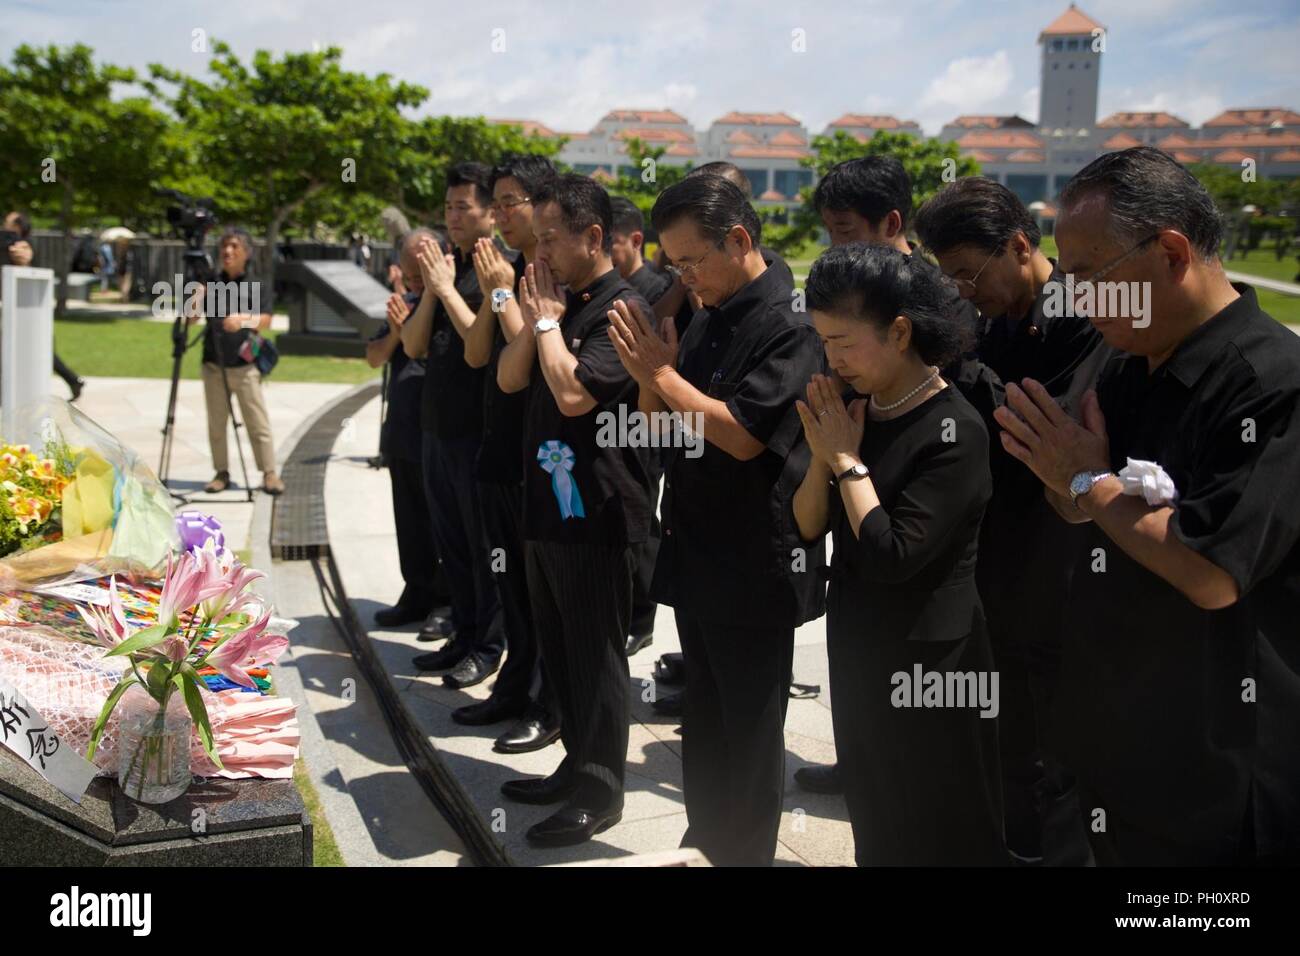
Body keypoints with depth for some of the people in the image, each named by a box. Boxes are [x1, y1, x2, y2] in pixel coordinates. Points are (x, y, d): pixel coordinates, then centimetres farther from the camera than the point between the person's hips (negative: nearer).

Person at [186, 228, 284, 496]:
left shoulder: (258, 286, 4)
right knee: (216, 424, 6)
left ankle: (270, 474, 2)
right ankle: (221, 473, 15)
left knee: (258, 423, -2)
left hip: (245, 366, -2)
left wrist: (243, 319, -30)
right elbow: (191, 318, 1)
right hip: (214, 365, 2)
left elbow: (265, 320, -10)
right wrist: (197, 296, -16)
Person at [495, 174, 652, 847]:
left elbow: (574, 392, -25)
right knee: (558, 649, 17)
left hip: (596, 513, -9)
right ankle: (578, 765, 30)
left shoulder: (621, 308, -14)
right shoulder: (560, 299, 12)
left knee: (596, 656, 2)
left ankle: (601, 791, 13)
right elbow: (508, 378, 11)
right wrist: (534, 320, -3)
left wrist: (547, 320, -12)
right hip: (549, 504, 9)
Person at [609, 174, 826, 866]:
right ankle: (703, 842, 33)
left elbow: (743, 434, -24)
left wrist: (661, 373, -17)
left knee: (749, 729, 5)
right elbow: (658, 422, 13)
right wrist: (649, 373, -8)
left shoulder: (787, 323, -15)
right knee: (703, 717, 19)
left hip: (755, 565, -8)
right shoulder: (707, 319, 10)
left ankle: (746, 853, 18)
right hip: (697, 550, 8)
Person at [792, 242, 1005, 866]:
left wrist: (847, 458, -17)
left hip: (927, 663, -7)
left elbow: (890, 556, -26)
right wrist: (822, 455, -13)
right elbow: (807, 528, 3)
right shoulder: (859, 411, 1)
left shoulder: (954, 430, -20)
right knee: (874, 827, 21)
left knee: (936, 837, 10)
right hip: (858, 651, 7)